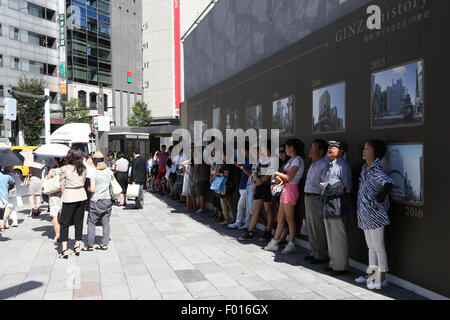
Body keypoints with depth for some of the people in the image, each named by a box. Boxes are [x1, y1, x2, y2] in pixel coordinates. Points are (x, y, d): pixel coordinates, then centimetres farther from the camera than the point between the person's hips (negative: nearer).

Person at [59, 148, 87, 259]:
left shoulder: (64, 169, -9)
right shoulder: (83, 168, 2)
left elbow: (62, 186, -5)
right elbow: (84, 182, 6)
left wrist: (64, 196, 8)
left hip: (69, 197, -4)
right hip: (82, 196, 4)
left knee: (64, 223, 6)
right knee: (79, 222, 13)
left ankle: (64, 250, 2)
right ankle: (77, 246, 18)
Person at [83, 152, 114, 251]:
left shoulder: (93, 173, -11)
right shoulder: (109, 171, 2)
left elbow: (92, 189, -13)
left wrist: (88, 188, 7)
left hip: (96, 202, -4)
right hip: (107, 200, 4)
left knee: (91, 223, 6)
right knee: (106, 222, 8)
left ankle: (90, 245, 10)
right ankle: (104, 244, 11)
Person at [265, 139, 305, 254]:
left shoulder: (298, 160, -10)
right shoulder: (290, 160, 19)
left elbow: (289, 177, -17)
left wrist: (277, 173, -5)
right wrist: (278, 176, -4)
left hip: (291, 189, -9)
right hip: (285, 189, 9)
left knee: (289, 218, -4)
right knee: (280, 218, 10)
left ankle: (292, 245, 4)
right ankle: (275, 242, 16)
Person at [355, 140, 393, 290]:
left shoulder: (376, 170, -18)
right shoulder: (365, 168, 9)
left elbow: (388, 183, -36)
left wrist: (379, 198, -22)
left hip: (374, 214, -9)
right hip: (365, 214, 9)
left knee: (378, 246, 2)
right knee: (371, 245, 19)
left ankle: (382, 278, 13)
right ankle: (372, 273, 31)